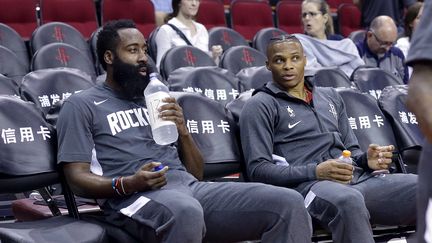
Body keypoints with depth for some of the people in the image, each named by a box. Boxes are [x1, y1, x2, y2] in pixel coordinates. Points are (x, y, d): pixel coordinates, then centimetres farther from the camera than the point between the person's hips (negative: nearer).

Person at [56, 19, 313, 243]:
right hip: (136, 197, -5)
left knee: (289, 203, -17)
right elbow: (78, 178, 0)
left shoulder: (156, 98, 27)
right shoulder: (81, 105, 11)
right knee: (186, 212, -44)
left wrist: (183, 132, 3)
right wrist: (128, 184, -19)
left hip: (191, 187, 6)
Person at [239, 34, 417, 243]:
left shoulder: (330, 97, 27)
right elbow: (257, 169, -2)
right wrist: (315, 171, -14)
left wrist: (366, 159, 4)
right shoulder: (261, 105, 8)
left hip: (358, 179, 6)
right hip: (306, 185, -6)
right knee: (349, 199, -42)